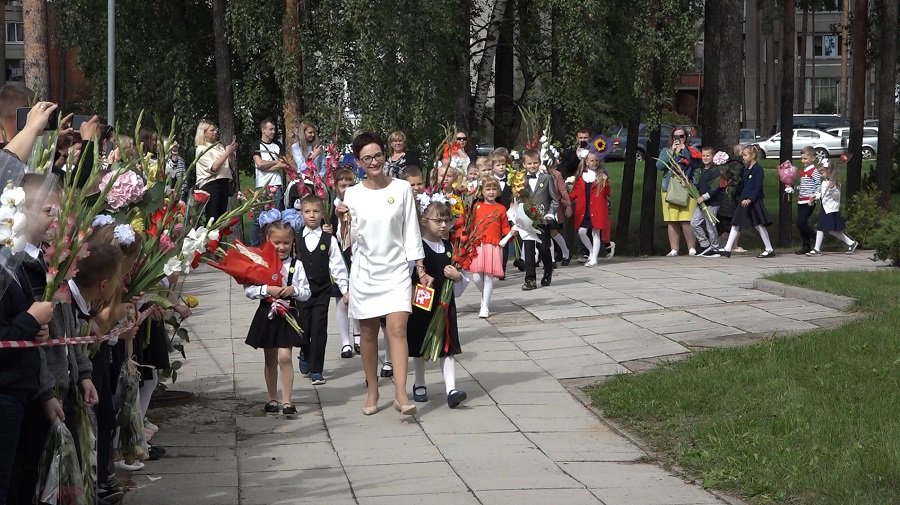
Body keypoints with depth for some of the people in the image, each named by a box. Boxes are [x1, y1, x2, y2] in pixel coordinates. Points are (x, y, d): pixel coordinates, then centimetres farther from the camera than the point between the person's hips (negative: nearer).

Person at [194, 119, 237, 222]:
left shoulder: (220, 146, 15)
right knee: (212, 218, -10)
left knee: (222, 216, 8)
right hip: (210, 184, -7)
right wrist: (227, 153, -15)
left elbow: (230, 165, 21)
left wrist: (231, 153, 4)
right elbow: (214, 167, -16)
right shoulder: (201, 149, -4)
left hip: (224, 183, 7)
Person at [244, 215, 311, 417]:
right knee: (270, 359, 12)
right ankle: (273, 399, 23)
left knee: (284, 357, -10)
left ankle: (286, 401, -6)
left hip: (288, 315, -1)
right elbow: (248, 290, -7)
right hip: (267, 314, 1)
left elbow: (306, 292, 2)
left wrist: (293, 290, -17)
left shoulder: (296, 265, -1)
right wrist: (266, 290, -20)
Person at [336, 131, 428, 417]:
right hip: (364, 272, 2)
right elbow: (349, 242, 4)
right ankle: (372, 392, 19)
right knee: (368, 333, 8)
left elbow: (411, 233, 4)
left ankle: (401, 394, -18)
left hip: (396, 270, -1)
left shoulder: (402, 189, 0)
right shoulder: (352, 195, 2)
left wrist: (421, 270, 1)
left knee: (397, 330, -13)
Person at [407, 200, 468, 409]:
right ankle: (419, 385, 28)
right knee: (419, 348, 10)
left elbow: (461, 280, 12)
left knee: (448, 347, -4)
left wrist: (457, 277, -7)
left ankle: (451, 389, -9)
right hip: (421, 304, -3)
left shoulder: (449, 247, 7)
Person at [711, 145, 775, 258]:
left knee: (759, 225, -4)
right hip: (744, 202, 9)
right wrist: (740, 199, 16)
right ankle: (727, 250, 5)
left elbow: (758, 187, -18)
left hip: (754, 202, -9)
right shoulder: (746, 170, 14)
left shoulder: (758, 169, -11)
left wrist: (750, 199, -26)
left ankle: (770, 250, 6)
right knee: (736, 225, 5)